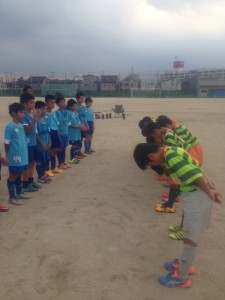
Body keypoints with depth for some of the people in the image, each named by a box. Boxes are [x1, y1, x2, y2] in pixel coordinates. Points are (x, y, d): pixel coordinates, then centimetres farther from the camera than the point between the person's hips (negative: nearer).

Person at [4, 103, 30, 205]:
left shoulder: (21, 126, 8)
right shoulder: (9, 127, -15)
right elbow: (6, 144, -12)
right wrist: (8, 156, -9)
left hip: (22, 156, 8)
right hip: (14, 157, -7)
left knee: (19, 175, 19)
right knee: (13, 176, 5)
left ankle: (19, 193, 34)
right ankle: (12, 197, 16)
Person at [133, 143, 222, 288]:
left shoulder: (170, 156, -22)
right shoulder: (172, 151, 9)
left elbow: (194, 175, -25)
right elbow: (196, 171, 13)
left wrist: (209, 193, -12)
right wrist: (212, 188, 12)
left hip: (196, 197, -10)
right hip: (193, 194, 10)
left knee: (190, 239, 5)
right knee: (190, 235, 24)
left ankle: (182, 277, 21)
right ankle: (185, 263, 43)